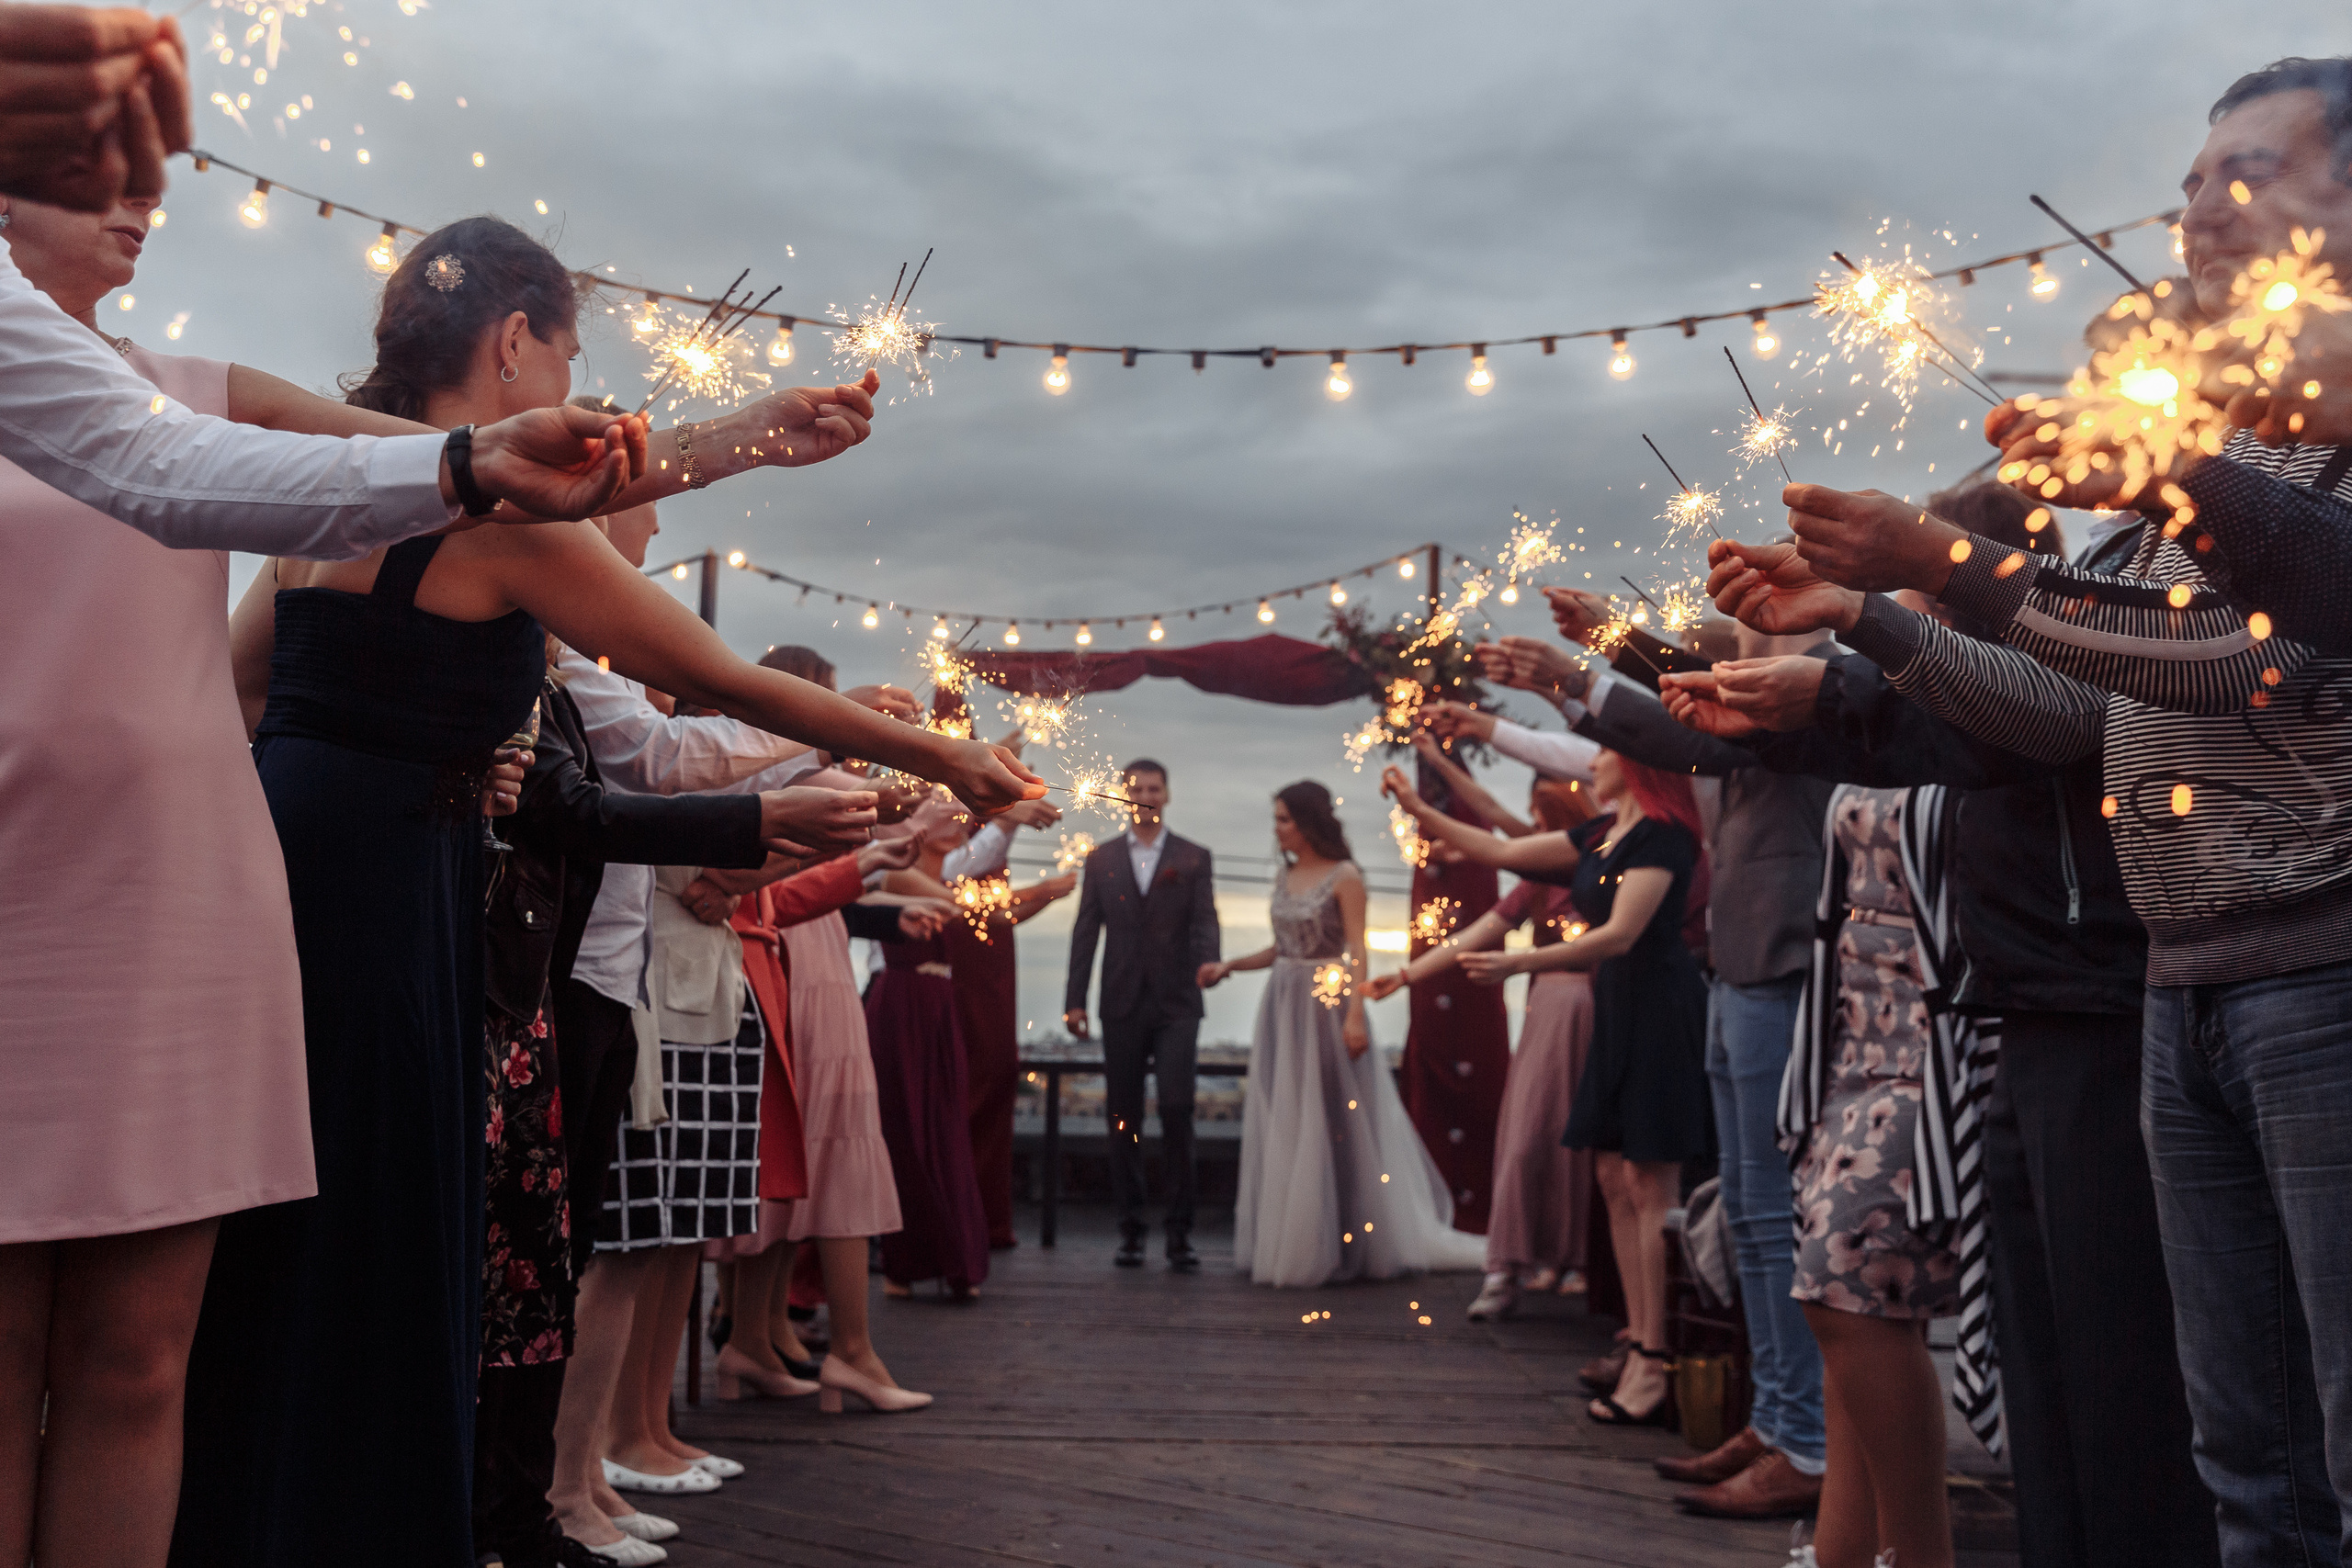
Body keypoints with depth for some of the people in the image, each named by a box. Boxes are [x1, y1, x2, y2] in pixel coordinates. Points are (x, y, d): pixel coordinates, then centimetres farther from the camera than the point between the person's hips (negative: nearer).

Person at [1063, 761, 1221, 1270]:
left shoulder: (1194, 859, 8)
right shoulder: (1101, 859, 11)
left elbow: (1205, 922, -2)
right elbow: (1086, 931, 8)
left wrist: (1208, 962, -24)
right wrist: (1075, 999, 0)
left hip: (1176, 1003, -2)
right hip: (1122, 1004, 2)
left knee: (1176, 1107, -11)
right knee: (1123, 1117, 4)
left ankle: (1180, 1228, -2)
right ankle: (1131, 1227, 14)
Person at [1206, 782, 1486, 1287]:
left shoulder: (1344, 877, -8)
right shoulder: (1283, 877, 11)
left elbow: (1356, 952, -13)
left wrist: (1355, 1014, -21)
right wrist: (1229, 966, 7)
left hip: (1327, 1008, -7)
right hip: (1282, 1008, 7)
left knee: (1333, 1123, -2)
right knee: (1284, 1126, 8)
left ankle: (1338, 1245, 8)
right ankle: (1289, 1242, 17)